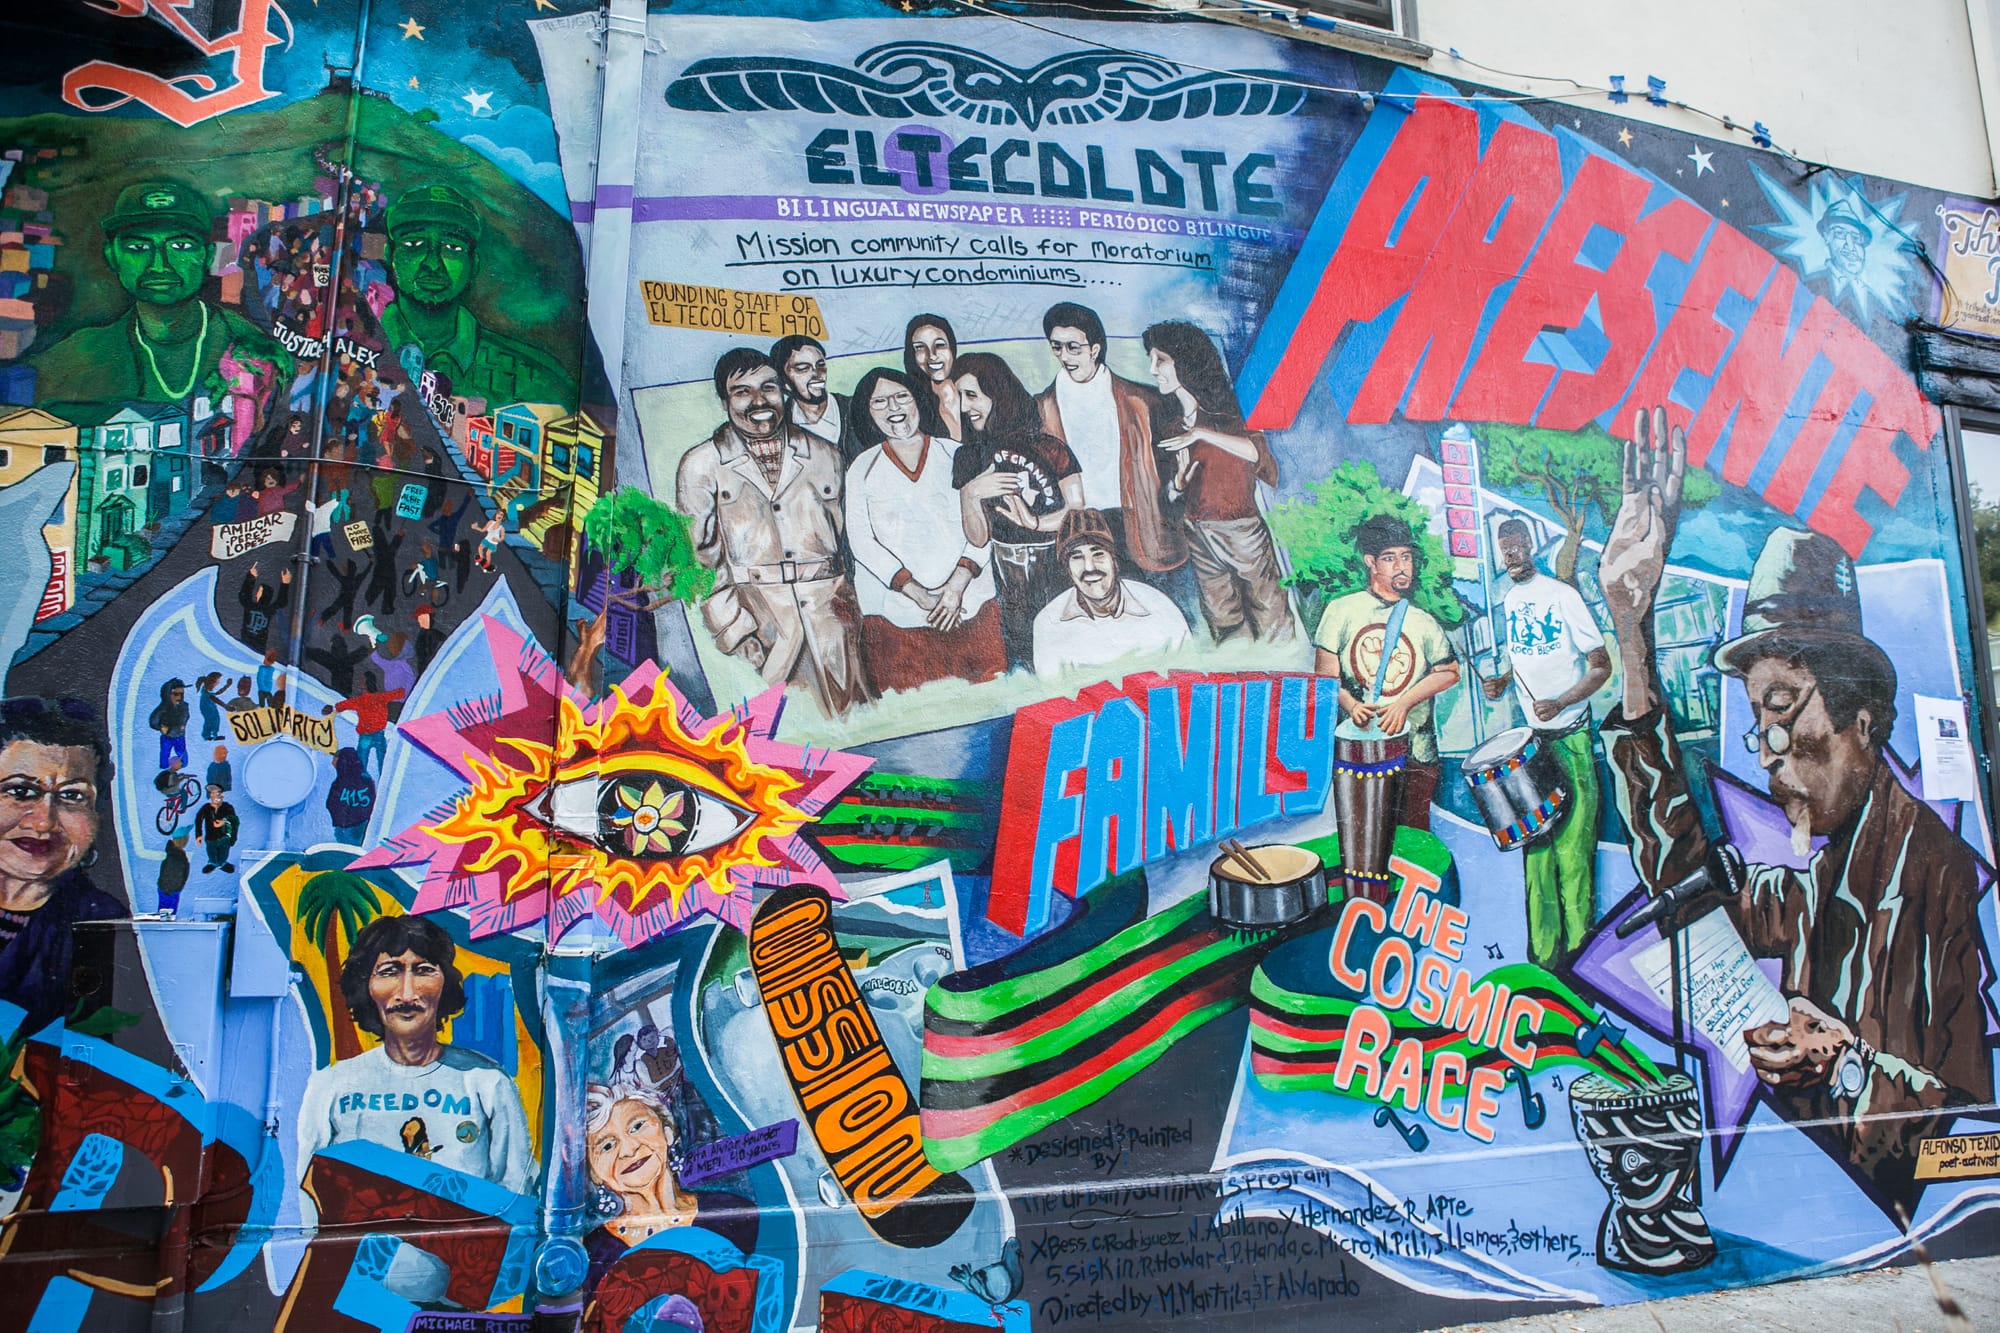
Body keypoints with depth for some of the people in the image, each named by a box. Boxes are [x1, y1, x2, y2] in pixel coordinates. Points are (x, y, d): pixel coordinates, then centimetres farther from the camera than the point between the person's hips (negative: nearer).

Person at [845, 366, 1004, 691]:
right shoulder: (862, 468, 9)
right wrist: (919, 594, -11)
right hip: (897, 611, 0)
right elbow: (861, 541, 0)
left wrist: (957, 585, -13)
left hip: (971, 603, 1)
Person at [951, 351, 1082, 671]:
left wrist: (1035, 522, -14)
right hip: (1007, 582, 3)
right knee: (1023, 665, 3)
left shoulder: (1048, 447, -5)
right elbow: (978, 538, 3)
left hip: (1058, 575, -3)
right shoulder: (967, 458, 7)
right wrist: (970, 493, -12)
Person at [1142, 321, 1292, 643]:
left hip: (1241, 529, -5)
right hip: (1197, 533, 5)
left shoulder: (1230, 410, -6)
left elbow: (1258, 452, -24)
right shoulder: (1170, 420, 8)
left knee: (1271, 627, 2)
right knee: (1222, 623, 11)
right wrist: (1178, 481, -10)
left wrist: (1202, 433, -27)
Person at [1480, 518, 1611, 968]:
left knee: (1571, 846, -5)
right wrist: (1503, 681, 2)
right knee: (1535, 844, 9)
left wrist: (1560, 703, -21)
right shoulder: (1507, 603, 10)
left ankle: (1578, 952, 6)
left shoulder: (1562, 596, -9)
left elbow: (1601, 665, -7)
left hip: (1570, 738, -6)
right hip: (1530, 737, 6)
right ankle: (1543, 953, 18)